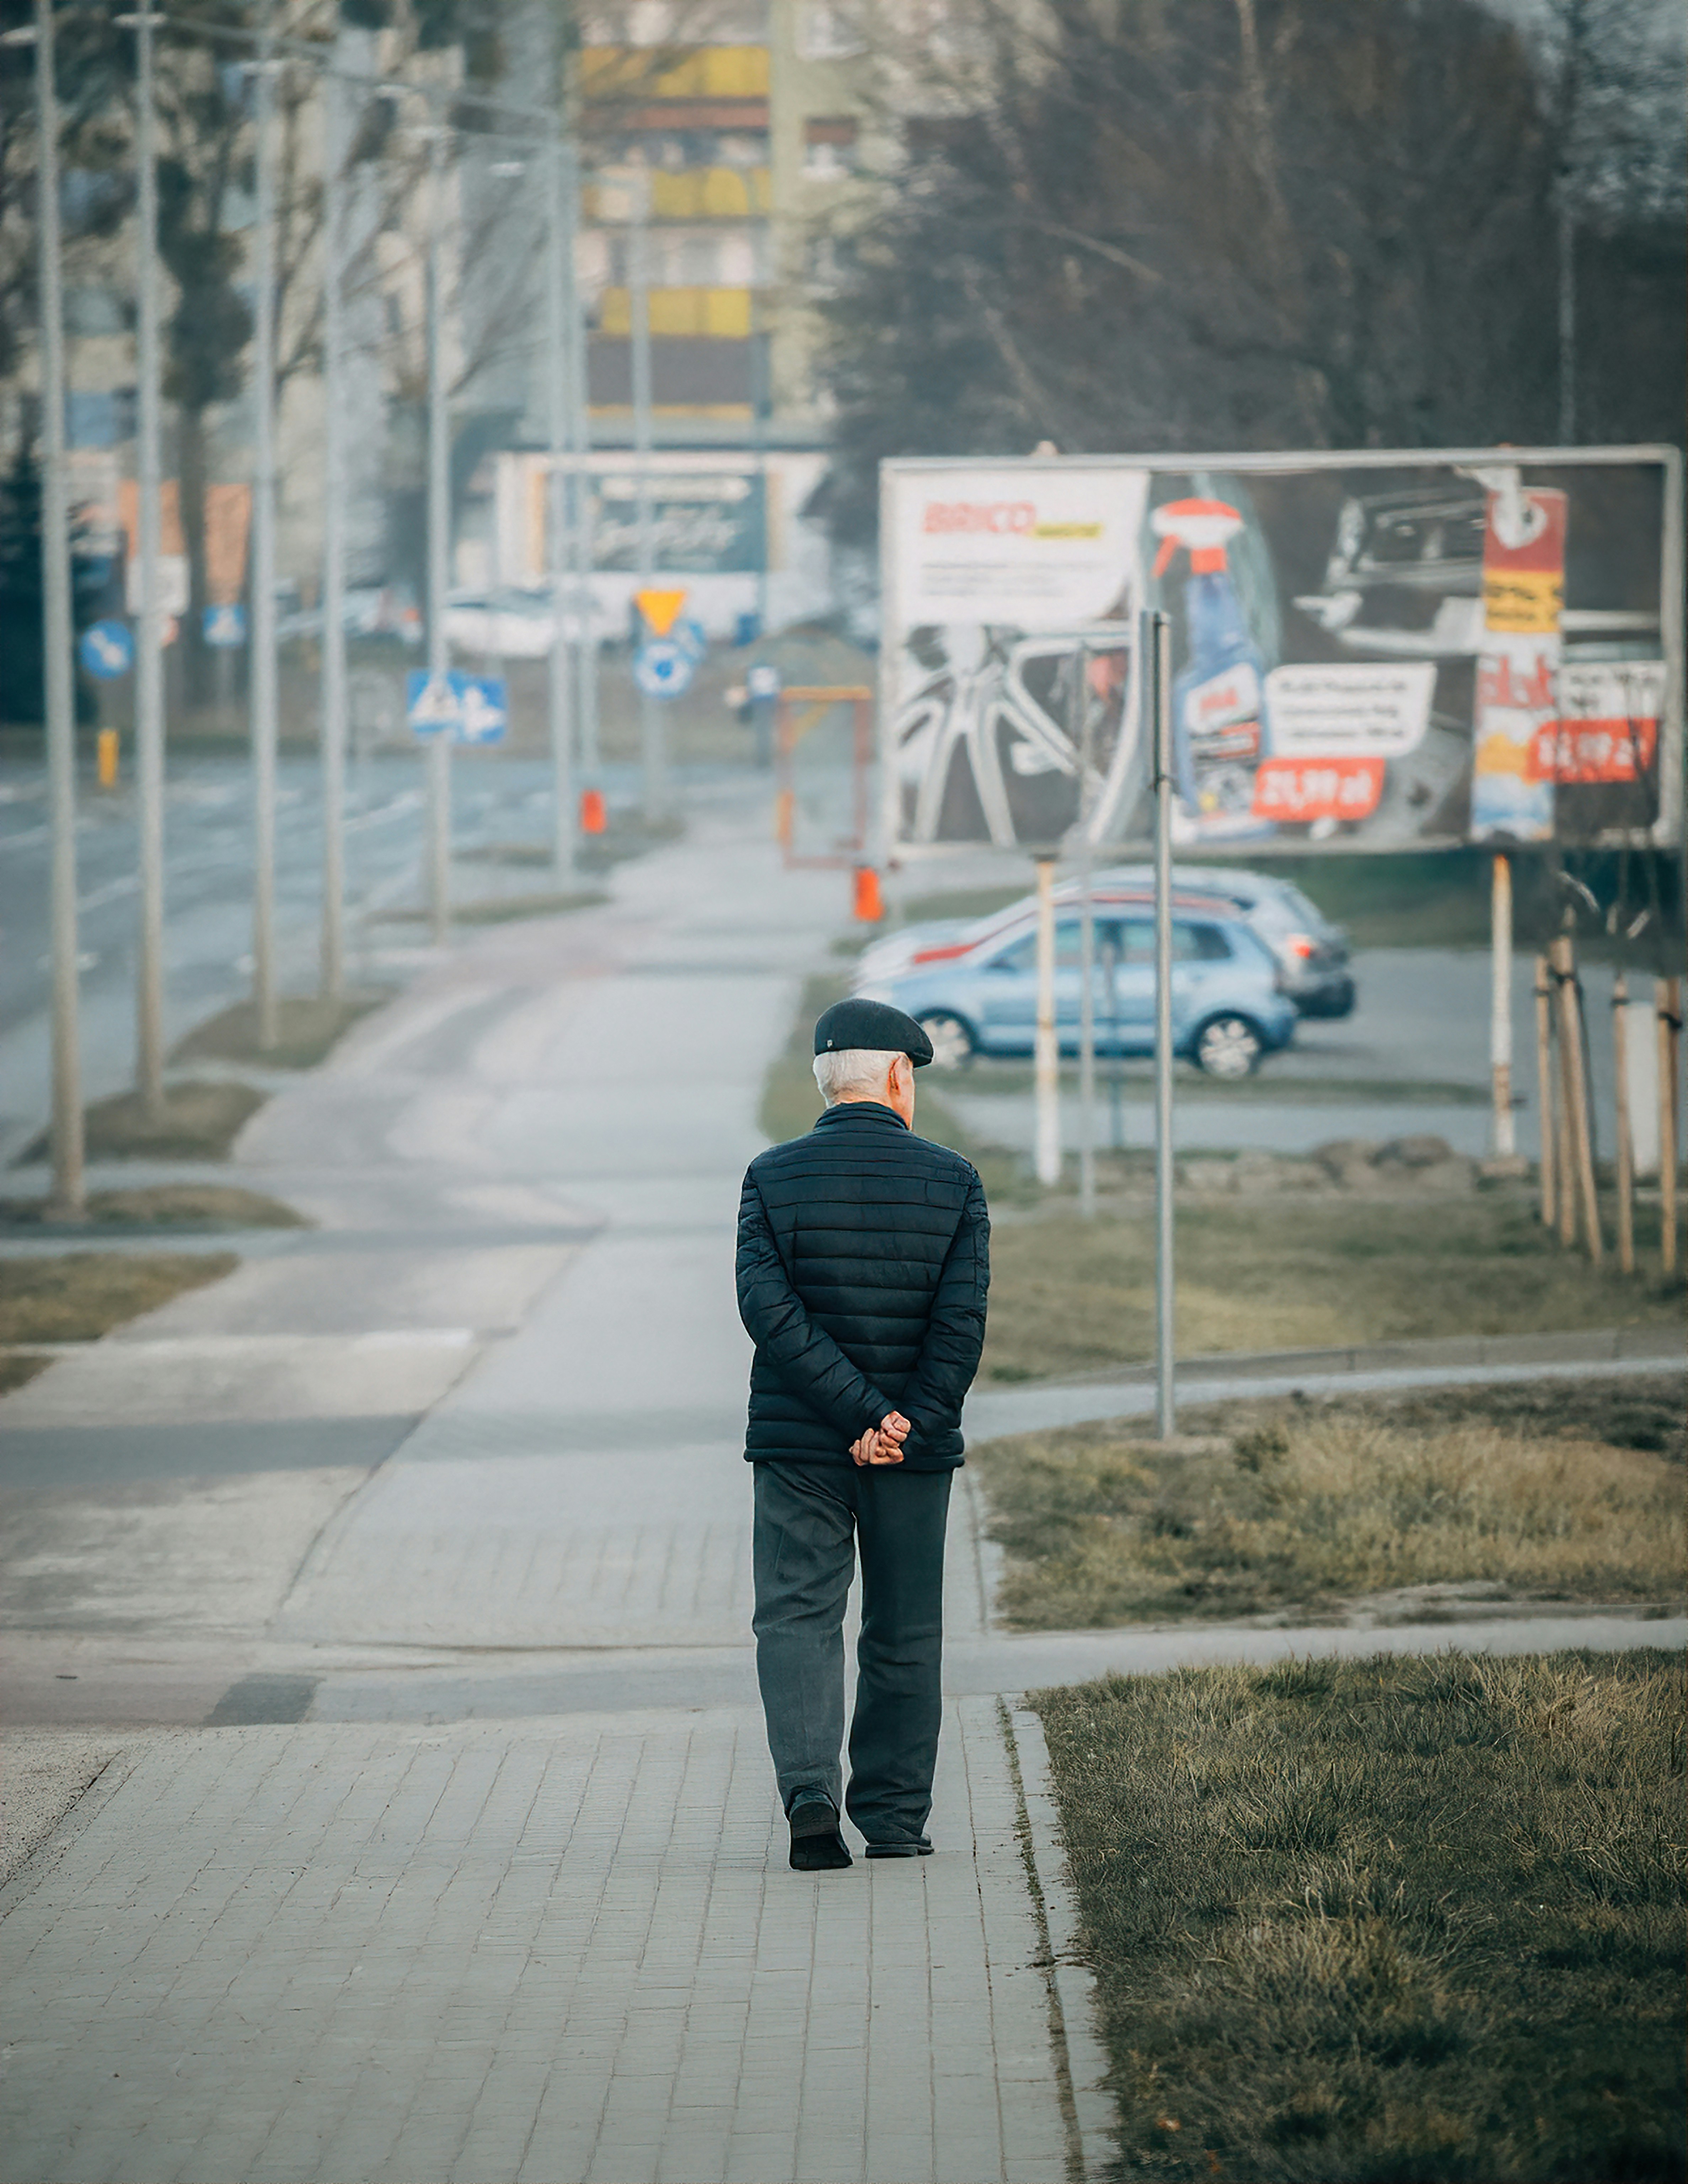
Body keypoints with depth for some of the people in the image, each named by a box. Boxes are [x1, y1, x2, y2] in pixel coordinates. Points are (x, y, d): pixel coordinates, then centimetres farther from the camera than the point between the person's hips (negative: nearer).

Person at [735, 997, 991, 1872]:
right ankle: (894, 1817, 16)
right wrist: (904, 1428, -12)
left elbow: (768, 1307, -13)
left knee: (798, 1615, 3)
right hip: (919, 1450, 0)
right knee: (905, 1633, 11)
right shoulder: (953, 1182, -2)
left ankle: (809, 1786, -17)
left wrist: (861, 1415, -15)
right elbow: (962, 1320, -12)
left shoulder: (772, 1178, -2)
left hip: (797, 1441, 0)